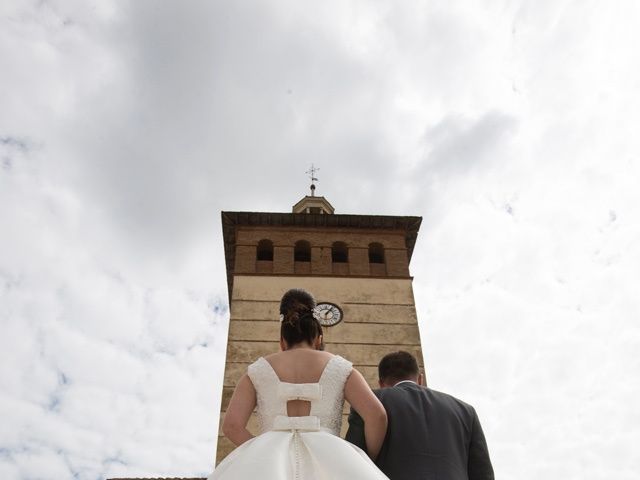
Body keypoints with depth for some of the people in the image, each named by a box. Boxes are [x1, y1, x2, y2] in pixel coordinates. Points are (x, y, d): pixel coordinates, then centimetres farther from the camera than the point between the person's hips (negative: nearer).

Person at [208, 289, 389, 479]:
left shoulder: (258, 370, 19)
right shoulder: (339, 368, 18)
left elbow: (231, 425, 4)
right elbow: (377, 415, 4)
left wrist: (266, 454, 11)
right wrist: (366, 464, 15)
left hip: (271, 462, 1)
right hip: (324, 459, 0)